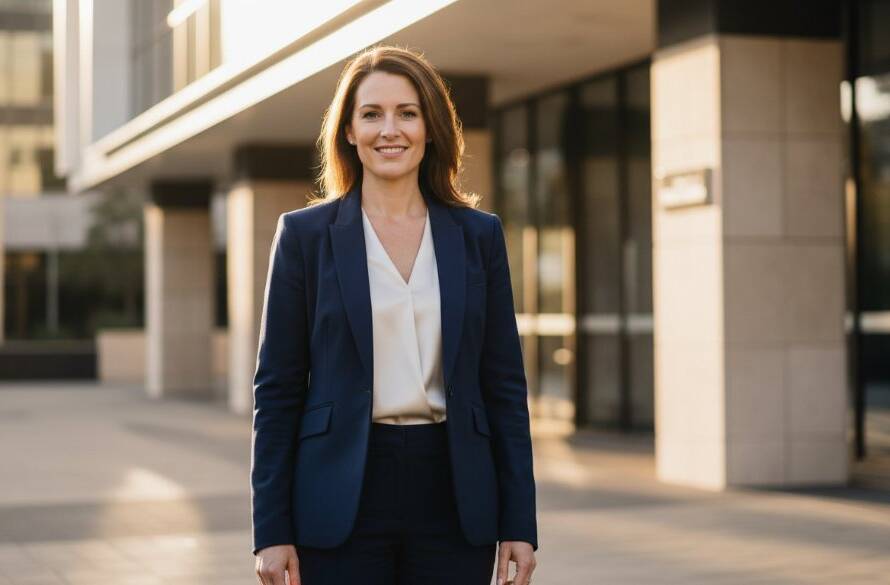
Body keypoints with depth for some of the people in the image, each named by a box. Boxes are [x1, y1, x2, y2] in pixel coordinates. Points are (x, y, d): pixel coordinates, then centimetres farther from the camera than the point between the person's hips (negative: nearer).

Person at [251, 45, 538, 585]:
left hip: (454, 497, 2)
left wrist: (519, 522, 2)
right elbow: (278, 388, 1)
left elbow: (505, 384, 6)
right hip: (344, 497, -1)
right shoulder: (305, 234, 2)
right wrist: (272, 530, -4)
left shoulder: (479, 235, 7)